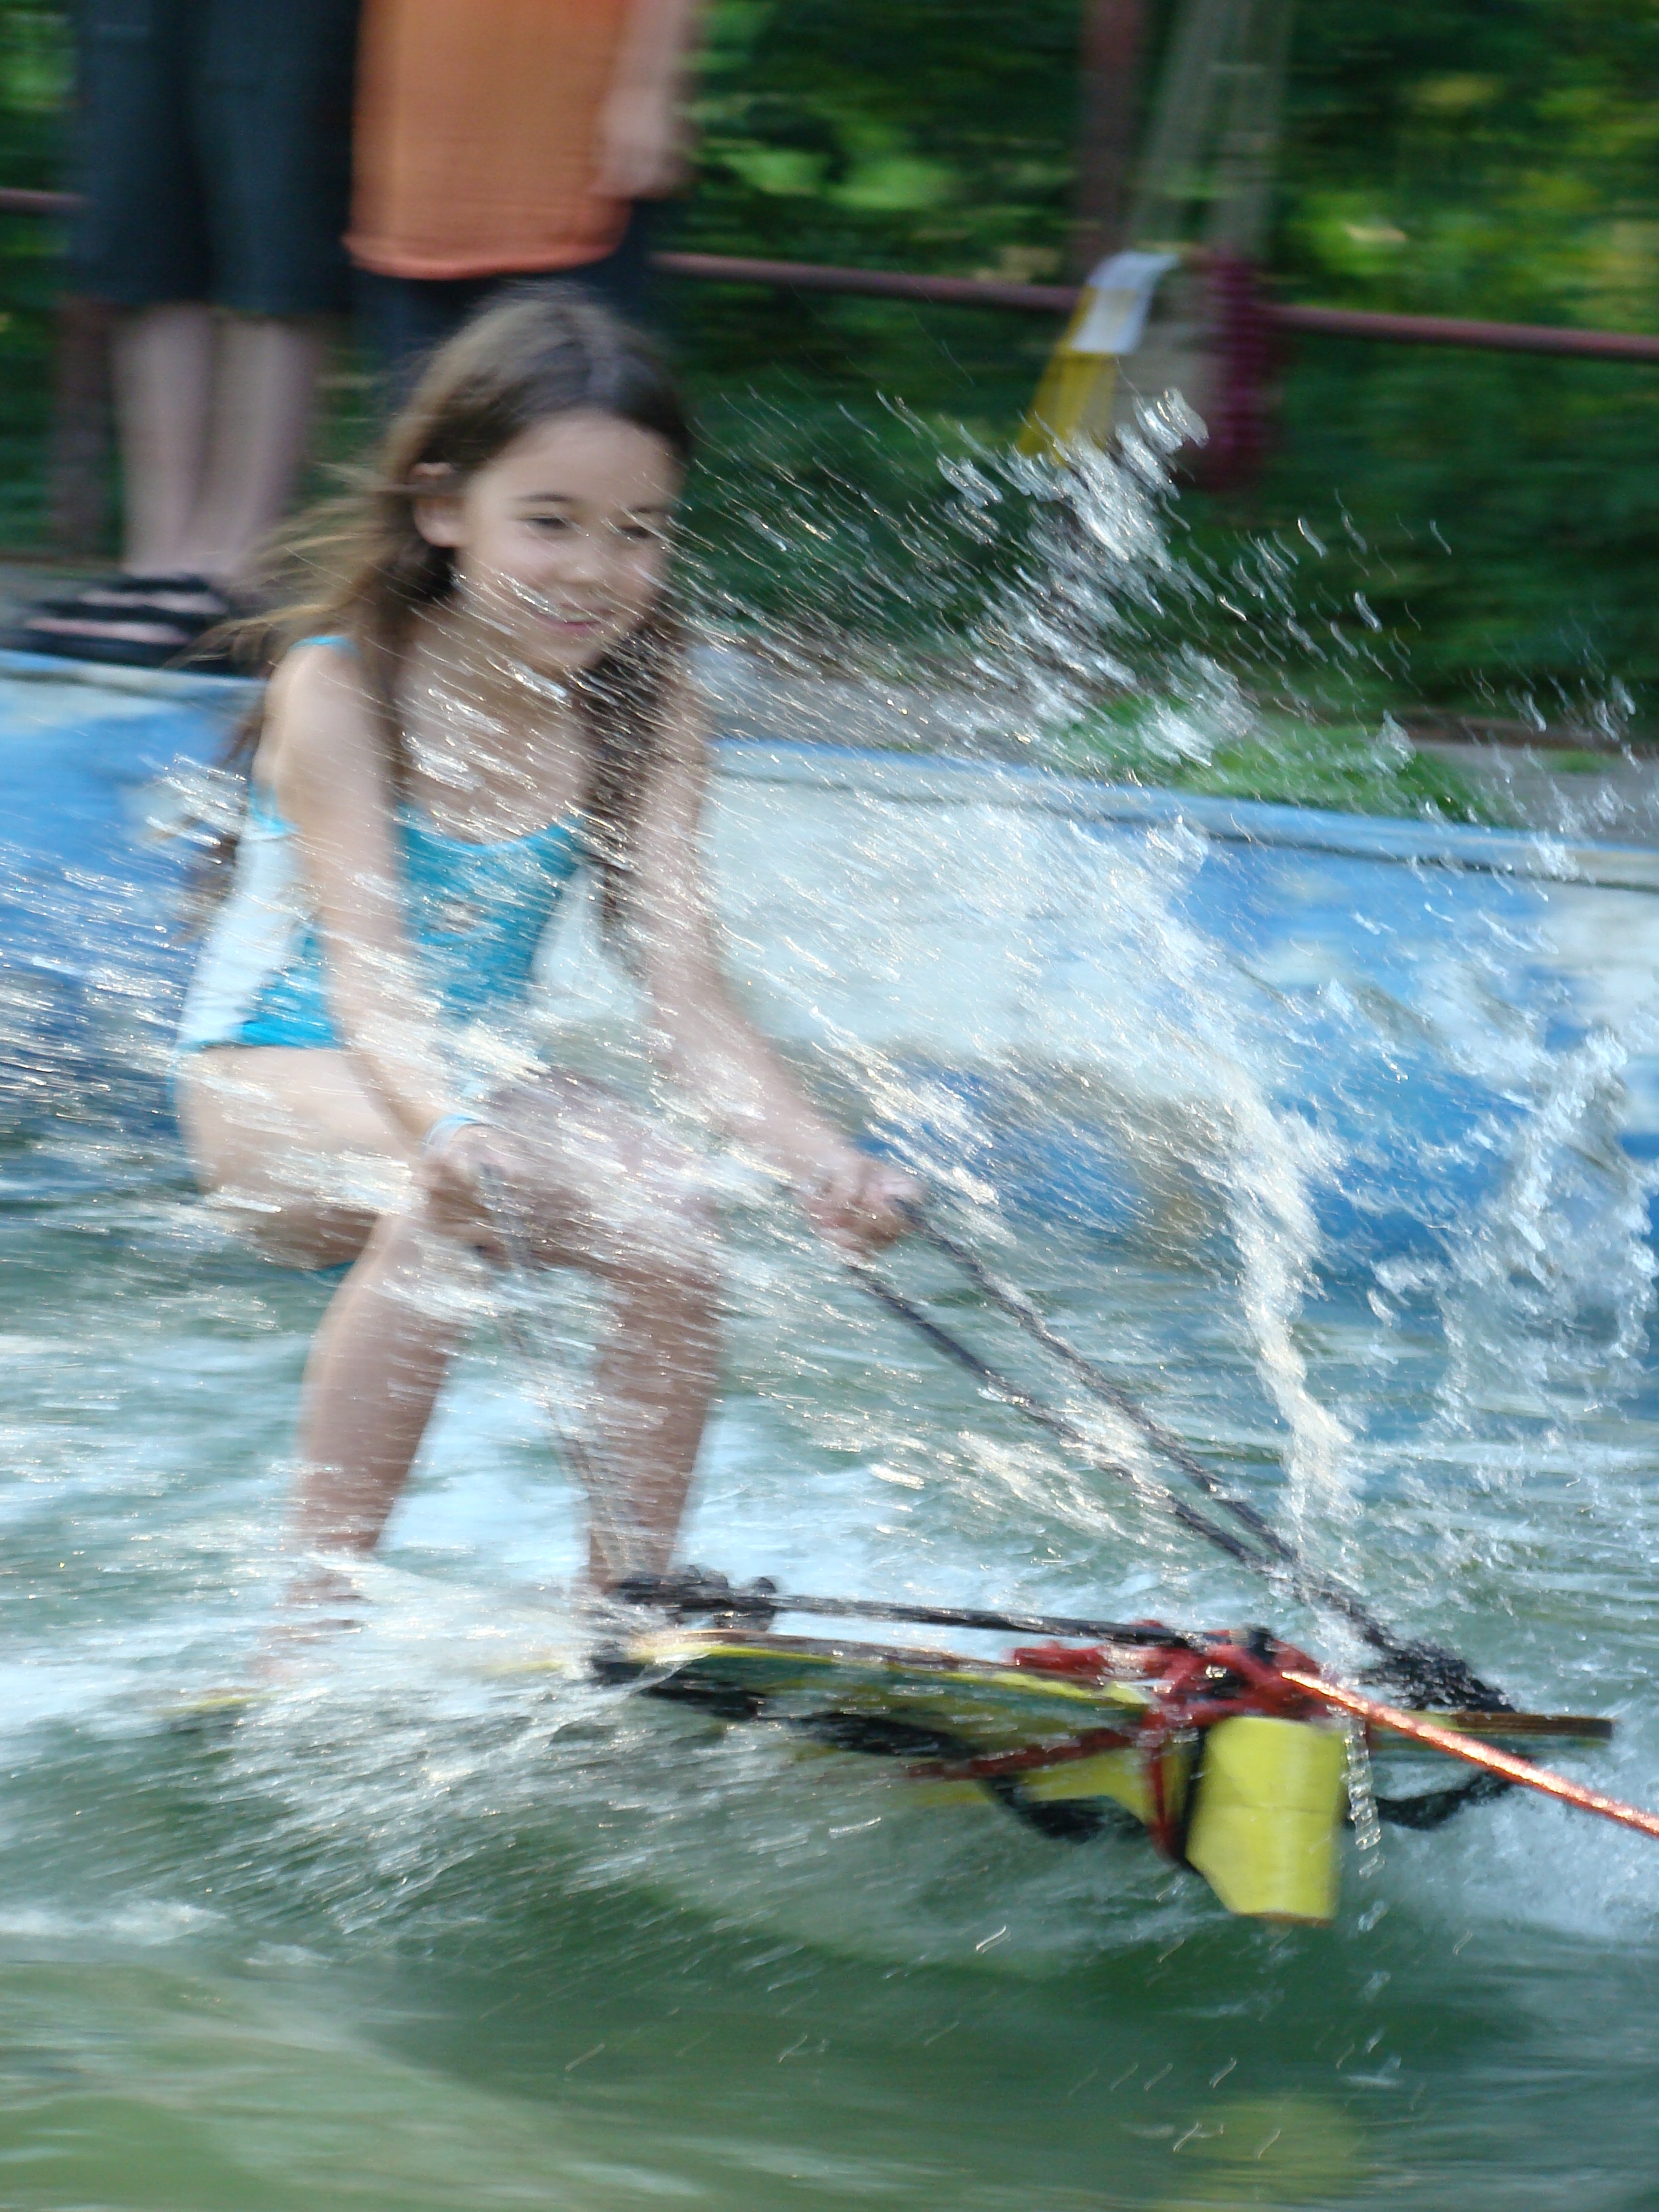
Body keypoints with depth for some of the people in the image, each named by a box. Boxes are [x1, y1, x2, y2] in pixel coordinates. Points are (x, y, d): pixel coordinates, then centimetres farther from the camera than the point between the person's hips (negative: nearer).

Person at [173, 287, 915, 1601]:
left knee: (666, 1219, -26)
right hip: (276, 1075, -4)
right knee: (445, 1201, -36)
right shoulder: (342, 690, -17)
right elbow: (366, 966, -28)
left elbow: (686, 999, -13)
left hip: (479, 1077, 4)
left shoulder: (645, 716, -5)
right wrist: (441, 1124, -50)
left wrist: (819, 1157, -33)